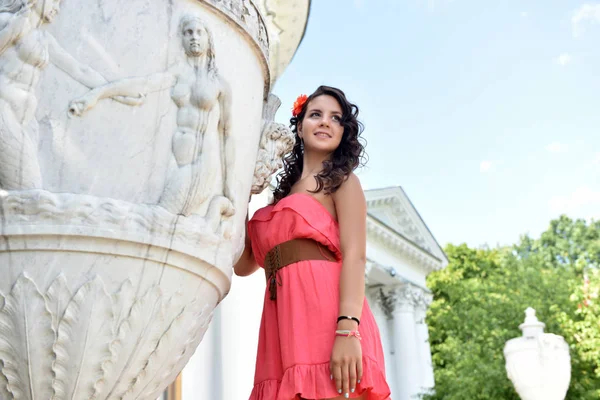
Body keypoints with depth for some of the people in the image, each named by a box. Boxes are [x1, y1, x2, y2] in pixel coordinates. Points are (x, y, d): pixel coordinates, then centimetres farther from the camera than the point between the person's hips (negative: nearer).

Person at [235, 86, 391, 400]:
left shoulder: (342, 180, 9)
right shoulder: (282, 193, 25)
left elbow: (355, 256, -7)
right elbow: (243, 265, 23)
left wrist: (348, 331, -21)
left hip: (326, 317, -5)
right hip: (284, 330, 6)